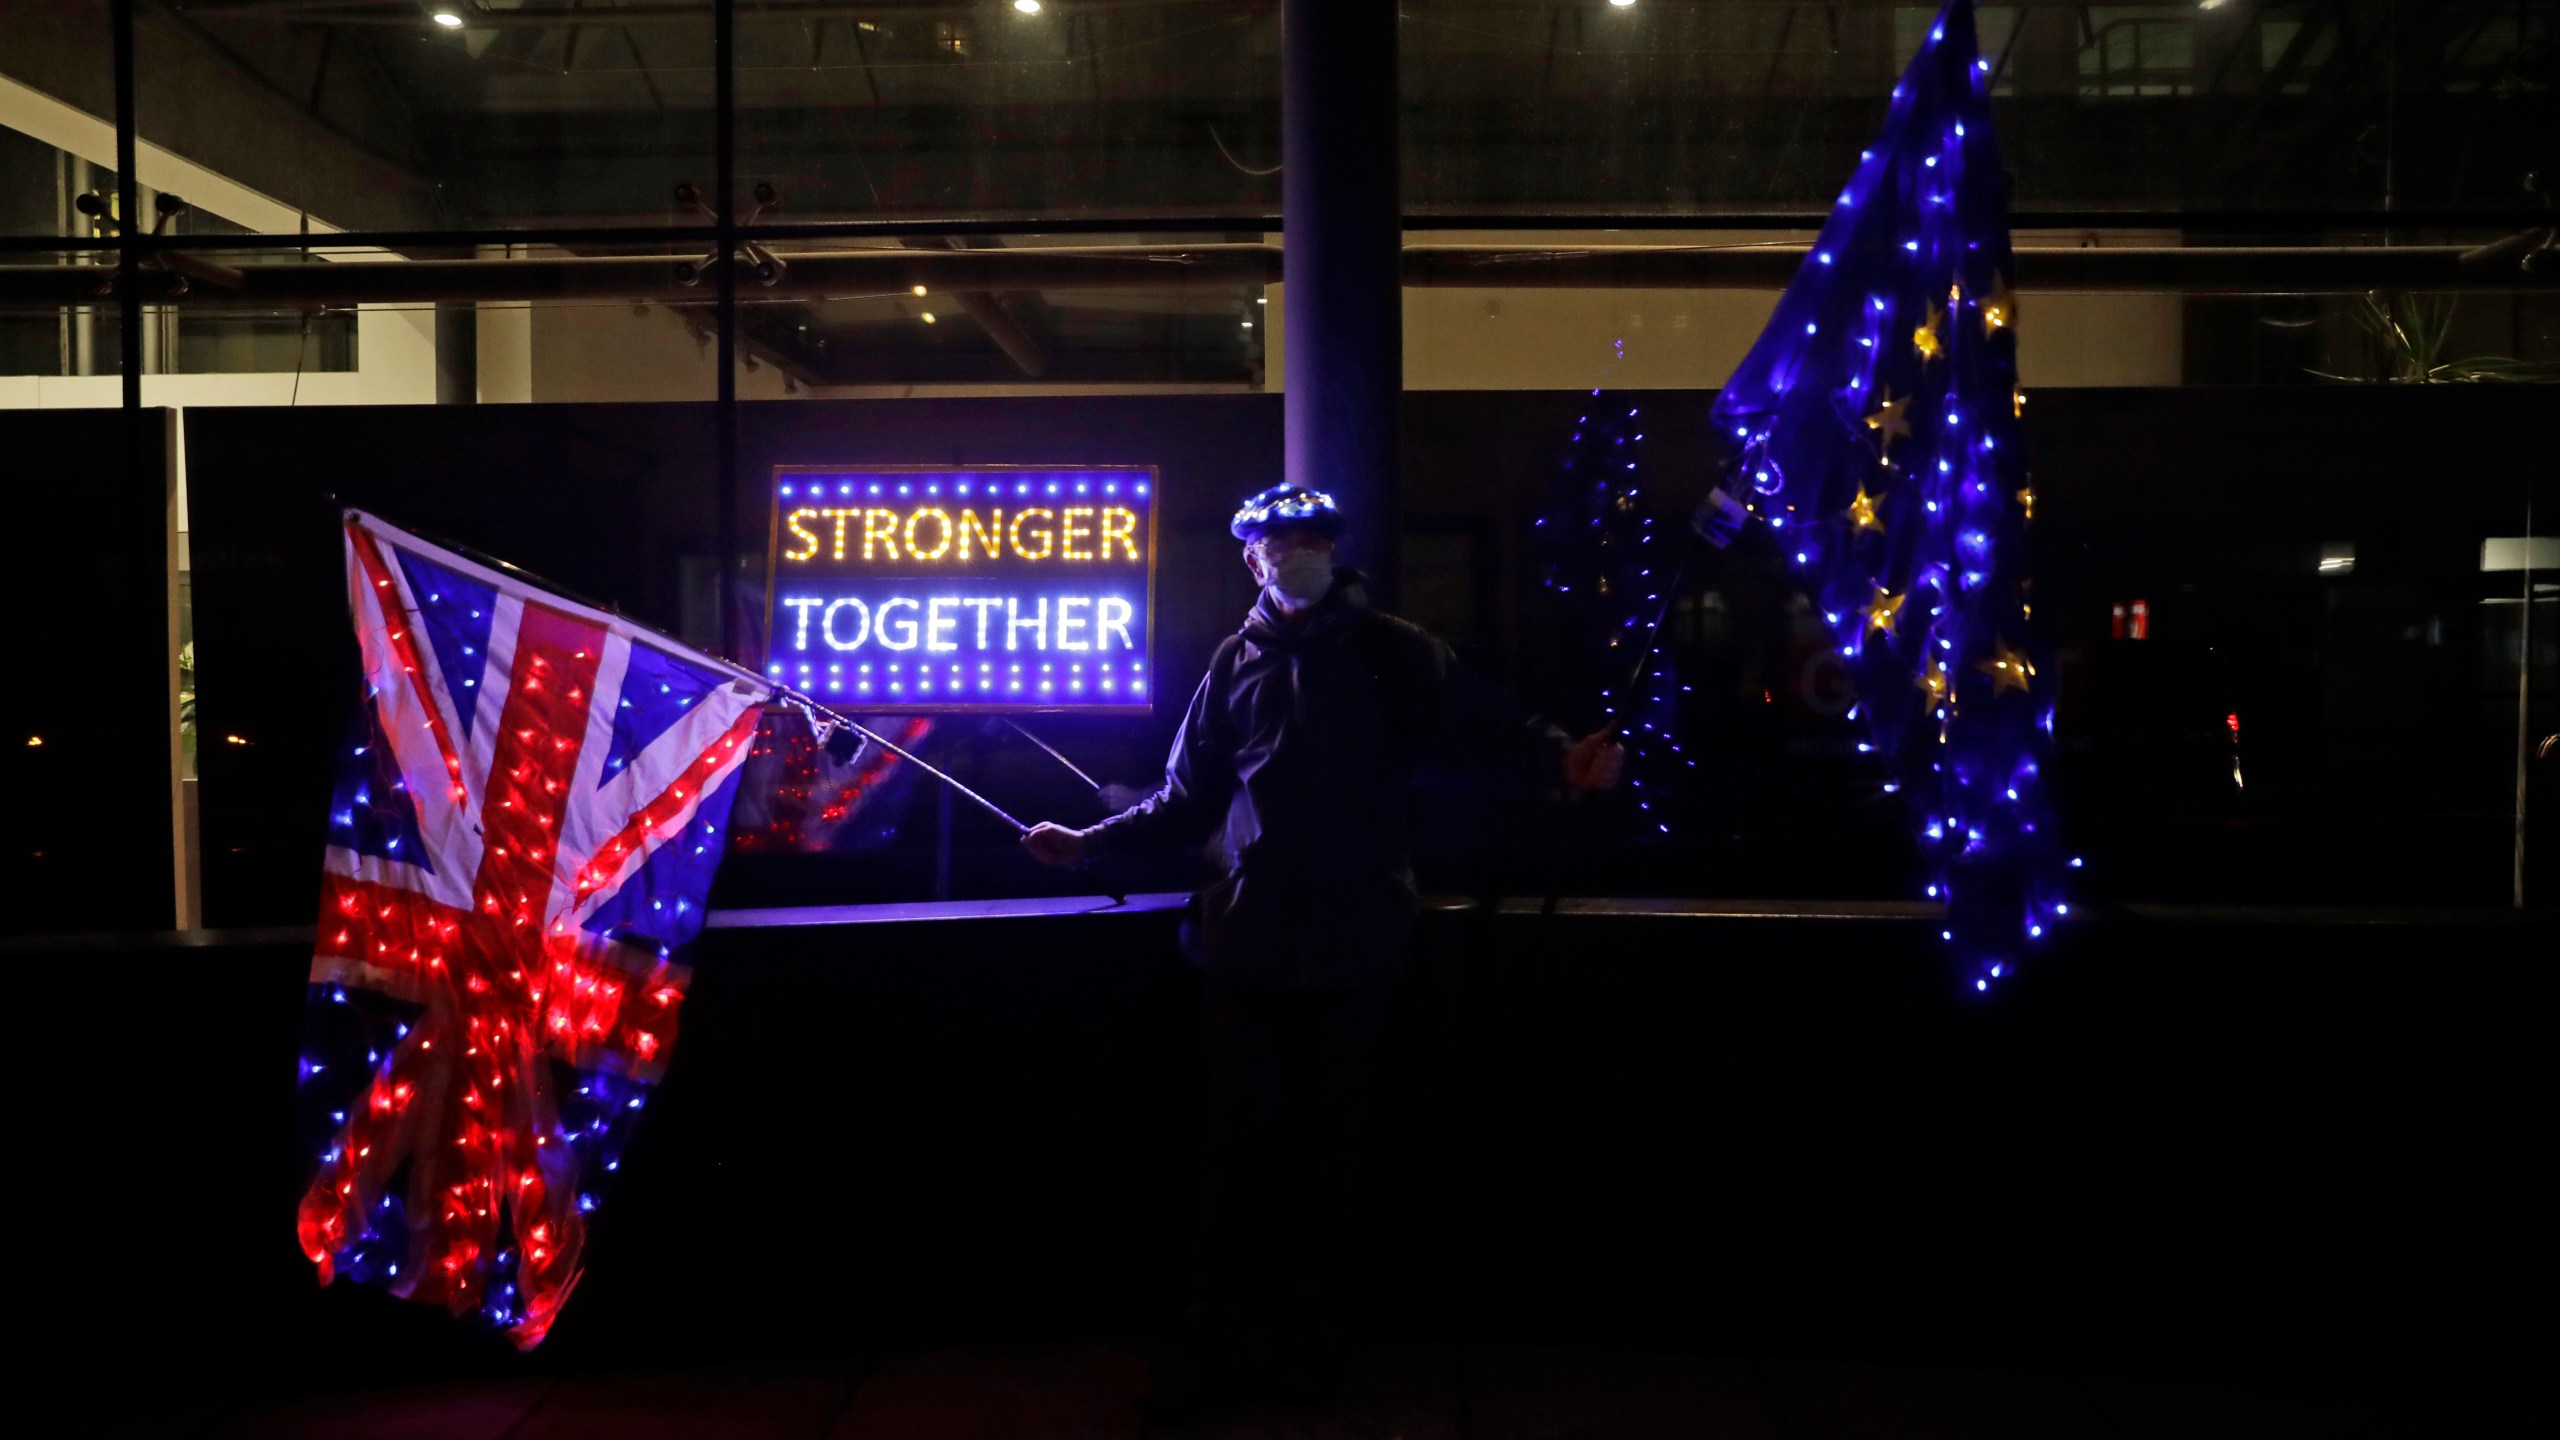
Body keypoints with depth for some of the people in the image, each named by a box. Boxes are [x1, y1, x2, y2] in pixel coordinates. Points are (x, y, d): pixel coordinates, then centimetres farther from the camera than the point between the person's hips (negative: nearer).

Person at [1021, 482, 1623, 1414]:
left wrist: (1560, 762, -29)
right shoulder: (1237, 661, 11)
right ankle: (1224, 1338, 17)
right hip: (1250, 938, 2)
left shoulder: (1389, 651, 2)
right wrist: (1089, 844, 7)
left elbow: (1478, 725, -11)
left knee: (1330, 1140, 8)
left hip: (1352, 939, -2)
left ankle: (1305, 1333, 23)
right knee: (1241, 1141, 6)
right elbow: (1188, 800, 14)